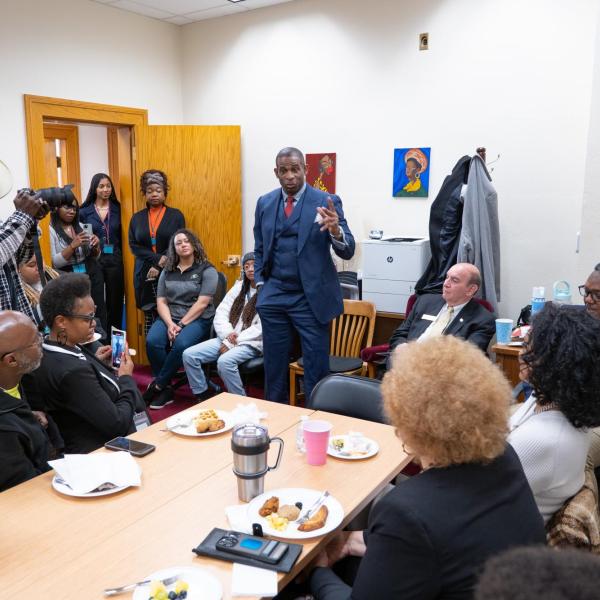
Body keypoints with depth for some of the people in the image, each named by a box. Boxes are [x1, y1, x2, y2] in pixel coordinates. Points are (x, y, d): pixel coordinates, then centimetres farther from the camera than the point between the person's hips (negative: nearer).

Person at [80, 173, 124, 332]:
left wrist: (119, 254, 1)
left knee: (115, 300, 7)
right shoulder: (84, 211, 1)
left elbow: (121, 235, 6)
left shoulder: (117, 209, 6)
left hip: (114, 260, 2)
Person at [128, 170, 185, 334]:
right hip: (145, 275, 2)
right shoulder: (137, 218, 12)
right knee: (150, 318, 2)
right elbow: (133, 245, 3)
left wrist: (159, 267, -11)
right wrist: (158, 258, -11)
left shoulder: (176, 215, 5)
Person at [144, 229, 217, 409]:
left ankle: (157, 386, -15)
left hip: (197, 319, -4)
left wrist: (181, 325, -16)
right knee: (152, 341, -28)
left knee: (181, 344, -35)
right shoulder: (167, 271, 14)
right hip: (169, 317, 4)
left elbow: (202, 303, -9)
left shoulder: (207, 270, 0)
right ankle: (166, 390, -14)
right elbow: (161, 302, 7)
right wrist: (170, 324, -12)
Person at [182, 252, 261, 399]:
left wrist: (233, 343, -15)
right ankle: (203, 396, 4)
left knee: (224, 361, -35)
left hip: (252, 343, -6)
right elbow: (220, 313, 9)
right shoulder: (239, 287, 16)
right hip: (227, 339, 7)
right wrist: (228, 334, -11)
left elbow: (262, 327, -13)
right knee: (189, 355, -11)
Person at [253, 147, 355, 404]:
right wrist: (260, 283, 6)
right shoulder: (264, 203, 7)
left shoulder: (327, 202, -5)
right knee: (274, 365, 14)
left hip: (311, 298, -4)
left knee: (316, 368, 2)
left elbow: (347, 252, -11)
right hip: (273, 296, 4)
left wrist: (335, 230, -31)